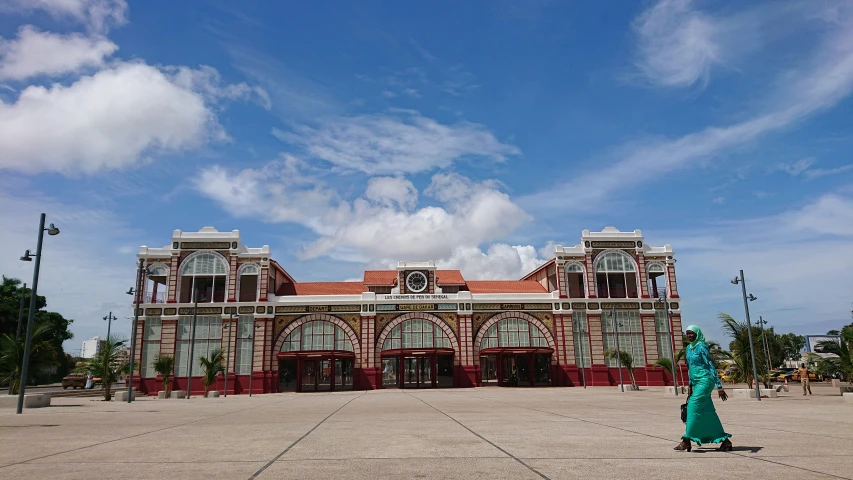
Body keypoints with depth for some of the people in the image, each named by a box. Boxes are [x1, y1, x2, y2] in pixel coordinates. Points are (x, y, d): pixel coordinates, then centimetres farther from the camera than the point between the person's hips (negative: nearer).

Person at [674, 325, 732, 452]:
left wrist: (719, 386, -18)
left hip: (705, 381, -9)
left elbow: (711, 366, -15)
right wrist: (690, 385, 18)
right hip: (697, 383, 9)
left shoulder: (702, 347, -12)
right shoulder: (689, 348, 13)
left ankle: (687, 440, -10)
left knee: (693, 406, -13)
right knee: (707, 412, 8)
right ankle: (725, 441, 16)